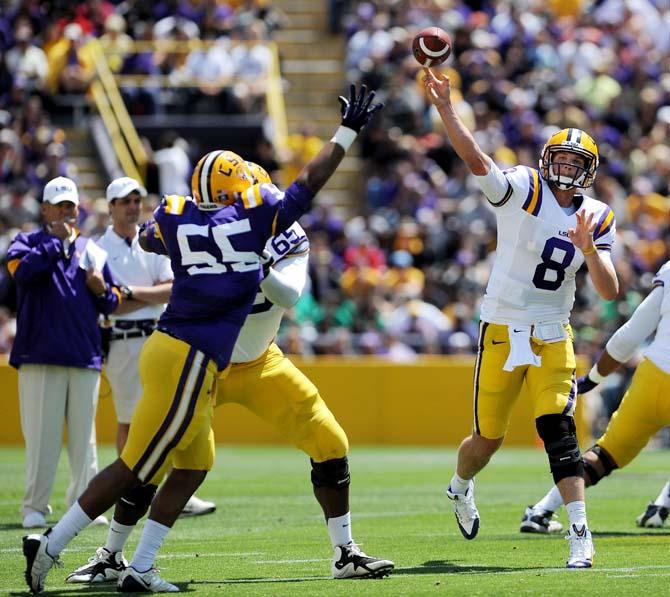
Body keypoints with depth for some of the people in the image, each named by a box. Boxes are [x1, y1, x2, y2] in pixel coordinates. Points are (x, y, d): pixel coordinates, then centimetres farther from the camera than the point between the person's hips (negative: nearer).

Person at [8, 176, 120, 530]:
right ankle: (35, 507, 0)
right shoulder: (28, 243, 6)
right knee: (42, 435, -4)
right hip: (40, 355, -4)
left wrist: (102, 290, -4)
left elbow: (111, 304, 19)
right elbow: (23, 269, -19)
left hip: (85, 357, 4)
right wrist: (56, 240, -11)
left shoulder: (90, 249, 16)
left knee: (83, 434, 6)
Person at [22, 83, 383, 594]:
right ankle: (51, 546, 0)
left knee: (195, 466, 15)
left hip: (167, 346, 7)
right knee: (135, 470, -1)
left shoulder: (174, 217, 4)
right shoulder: (252, 217, -8)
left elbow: (147, 240, 28)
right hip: (189, 363, -7)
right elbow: (310, 183, 2)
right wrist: (349, 131, 12)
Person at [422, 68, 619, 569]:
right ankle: (461, 488, 41)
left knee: (558, 429, -14)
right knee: (489, 437, 8)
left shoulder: (598, 218, 3)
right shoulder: (523, 190, -8)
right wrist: (445, 108, -38)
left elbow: (610, 292, -3)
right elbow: (477, 160, -25)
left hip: (554, 337, 2)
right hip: (503, 332, -2)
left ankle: (580, 533, -15)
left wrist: (587, 248, -20)